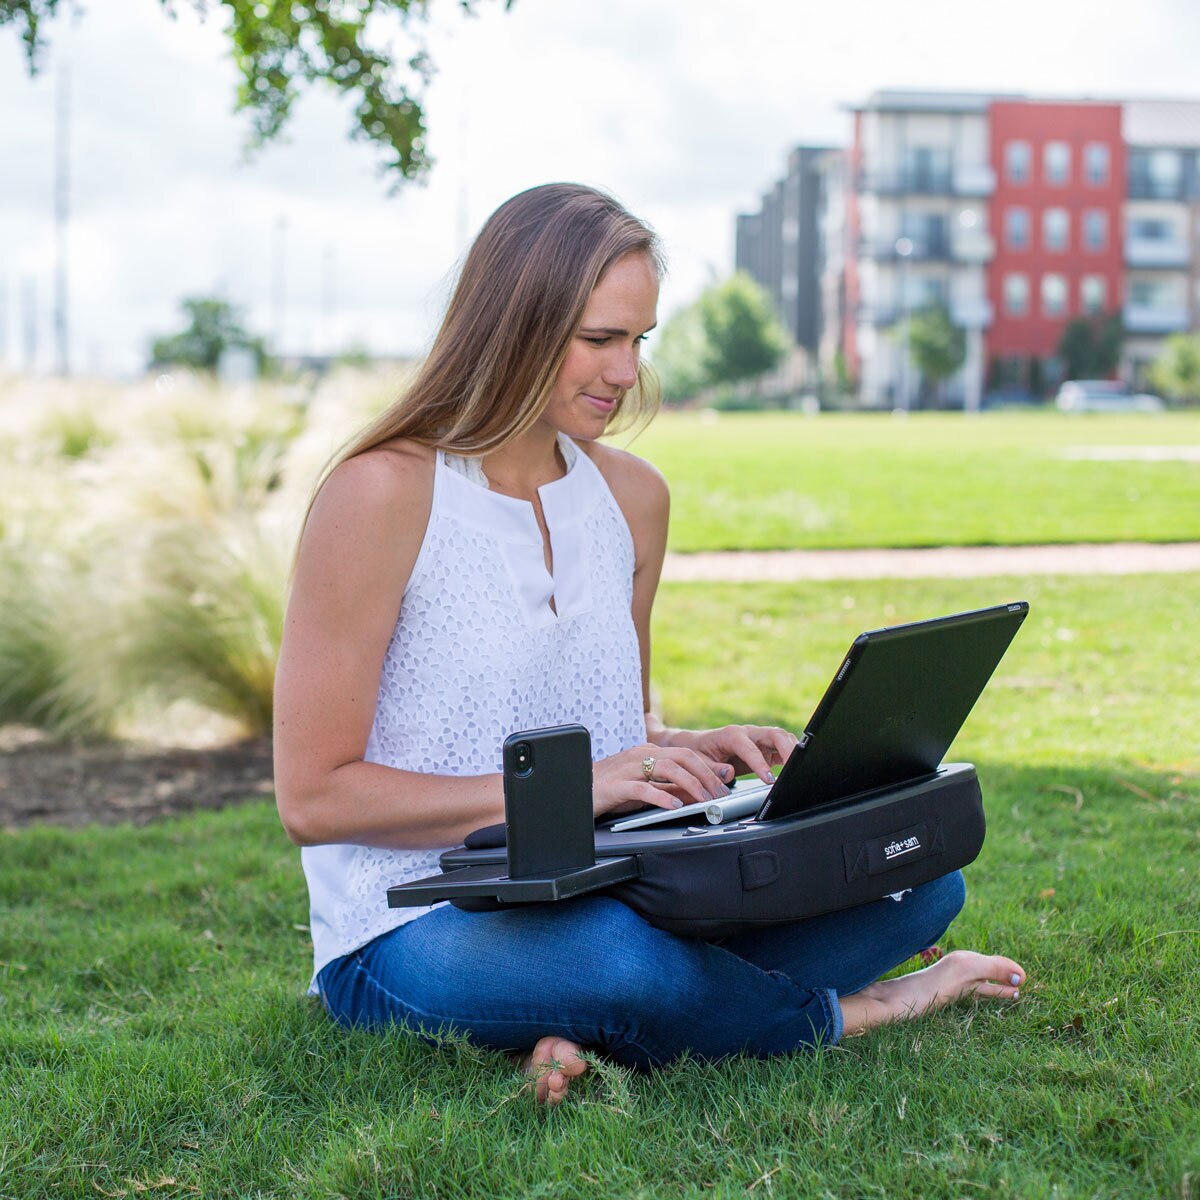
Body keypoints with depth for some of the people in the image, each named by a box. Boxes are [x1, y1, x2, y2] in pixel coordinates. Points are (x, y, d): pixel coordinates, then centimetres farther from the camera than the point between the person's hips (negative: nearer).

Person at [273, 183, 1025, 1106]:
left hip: (603, 899, 7)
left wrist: (692, 752, -2)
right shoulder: (384, 494, -13)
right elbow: (313, 798, -15)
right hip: (413, 930, -6)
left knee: (917, 877, -8)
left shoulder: (632, 495, 8)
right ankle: (845, 1014, -8)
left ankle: (592, 1034, -18)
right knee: (620, 956, -39)